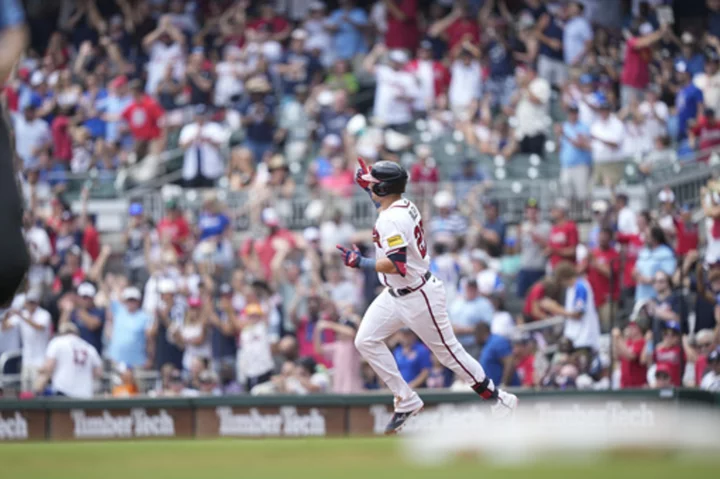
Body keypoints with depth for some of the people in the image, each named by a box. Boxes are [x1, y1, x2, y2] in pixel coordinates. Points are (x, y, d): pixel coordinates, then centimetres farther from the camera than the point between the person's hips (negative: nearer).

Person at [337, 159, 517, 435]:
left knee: (449, 352, 0)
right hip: (395, 295, 10)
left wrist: (360, 262, -28)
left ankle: (498, 399, 13)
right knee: (366, 341, 3)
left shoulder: (391, 220, -25)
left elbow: (396, 265, -33)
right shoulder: (405, 206, 3)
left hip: (418, 297, -10)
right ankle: (406, 401, 8)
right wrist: (367, 183, 19)